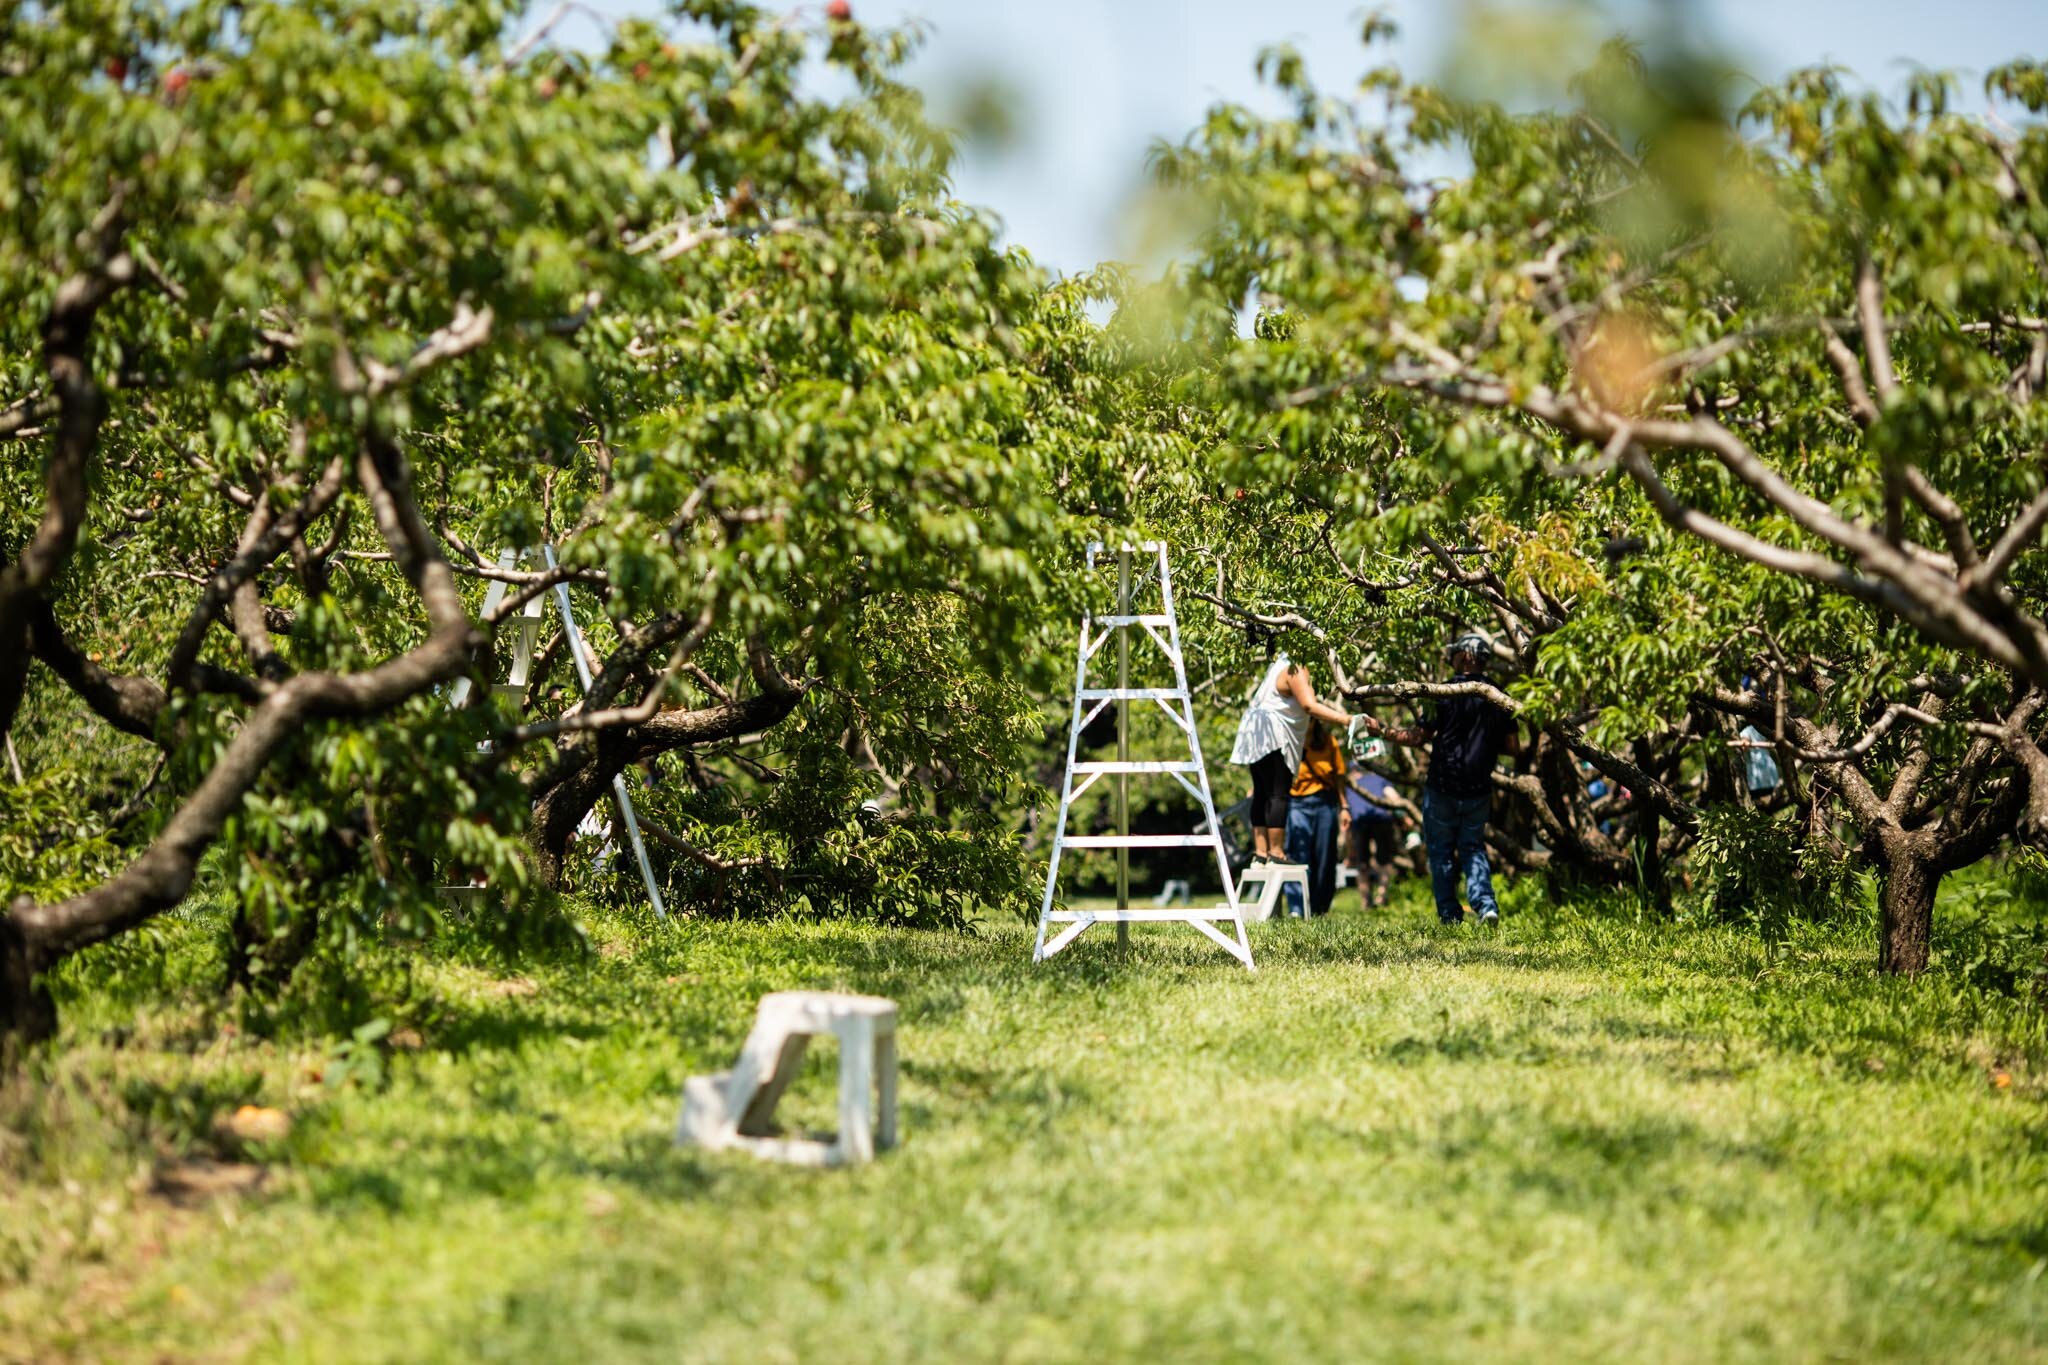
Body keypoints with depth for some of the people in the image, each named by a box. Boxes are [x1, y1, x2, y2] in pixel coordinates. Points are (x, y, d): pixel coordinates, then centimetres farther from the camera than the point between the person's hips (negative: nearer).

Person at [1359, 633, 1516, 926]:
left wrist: (1381, 731, -2)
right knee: (1473, 847, 15)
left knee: (1441, 850, 8)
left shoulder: (1445, 693, -11)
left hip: (1443, 786, -4)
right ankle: (1486, 904, -6)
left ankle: (1449, 914, 7)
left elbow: (1418, 735, -12)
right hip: (1479, 789, 4)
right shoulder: (1498, 698, 3)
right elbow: (1509, 744, 7)